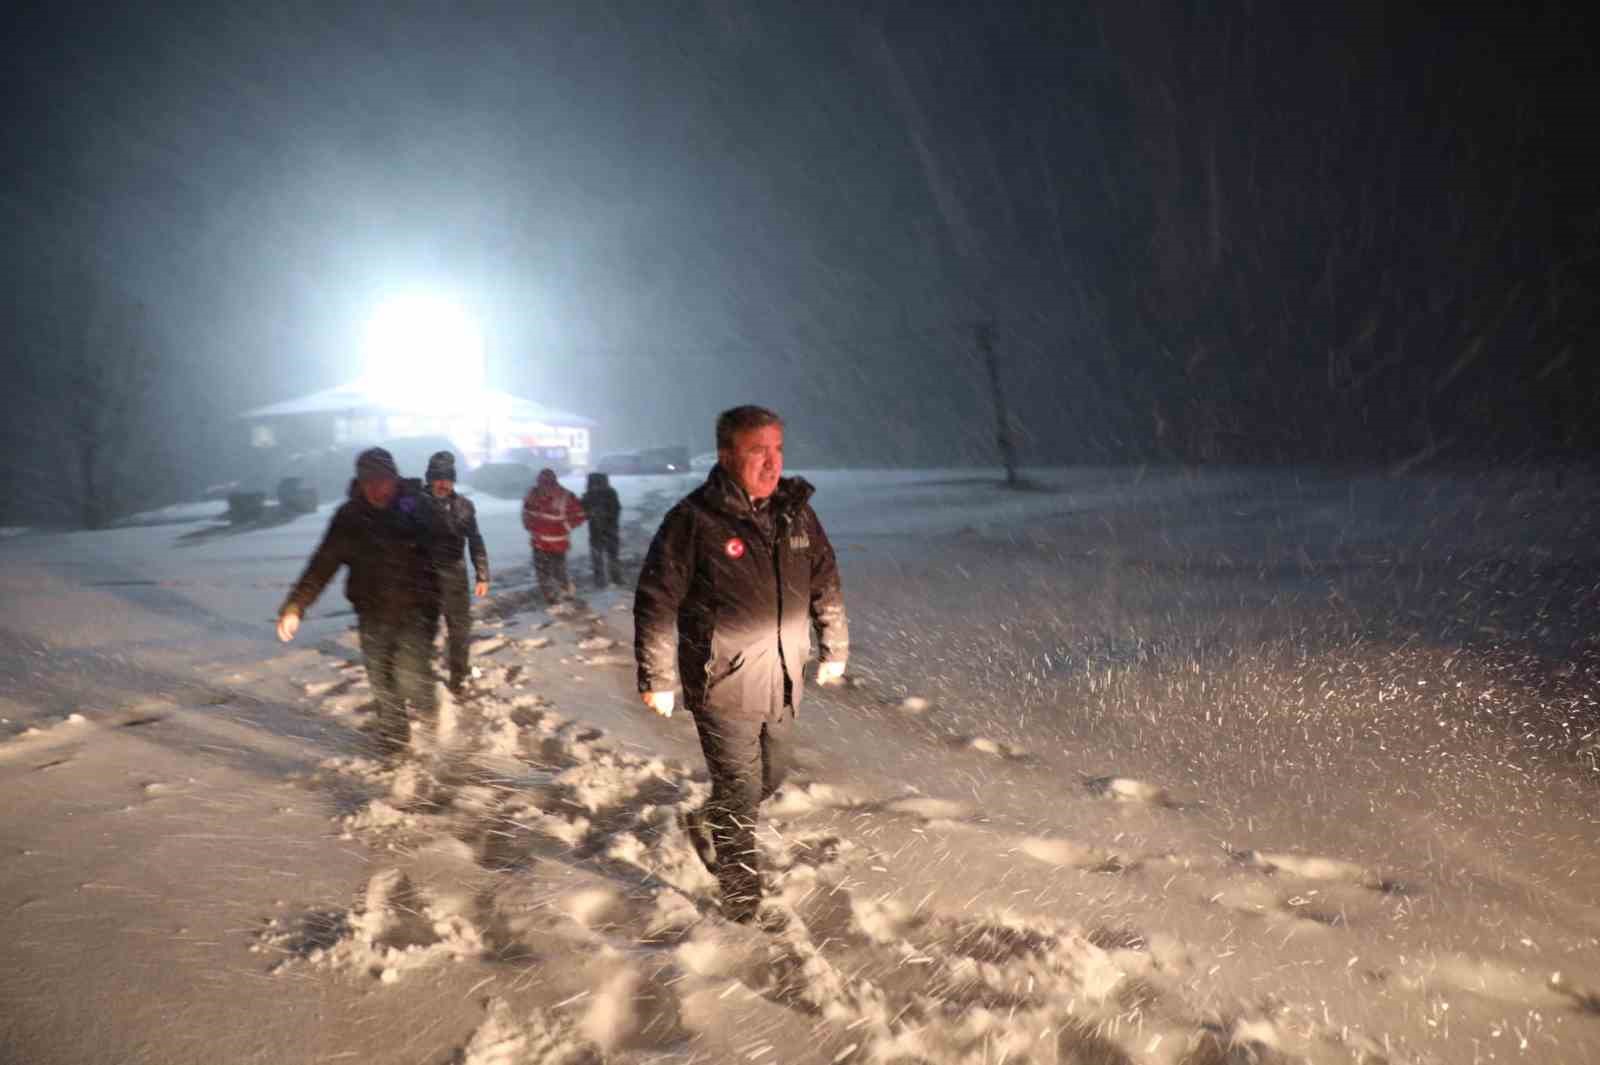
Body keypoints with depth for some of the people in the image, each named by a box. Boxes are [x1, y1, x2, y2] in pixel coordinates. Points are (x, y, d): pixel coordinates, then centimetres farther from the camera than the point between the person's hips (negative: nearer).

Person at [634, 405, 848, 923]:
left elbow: (826, 585, 14)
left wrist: (834, 649, 17)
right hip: (723, 687, -6)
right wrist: (657, 679, -12)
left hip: (782, 685, 6)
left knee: (769, 780, 20)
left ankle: (708, 823, 48)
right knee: (741, 791, 2)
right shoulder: (695, 520, -17)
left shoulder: (796, 514, 1)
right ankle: (743, 898, 24)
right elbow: (656, 601, -13)